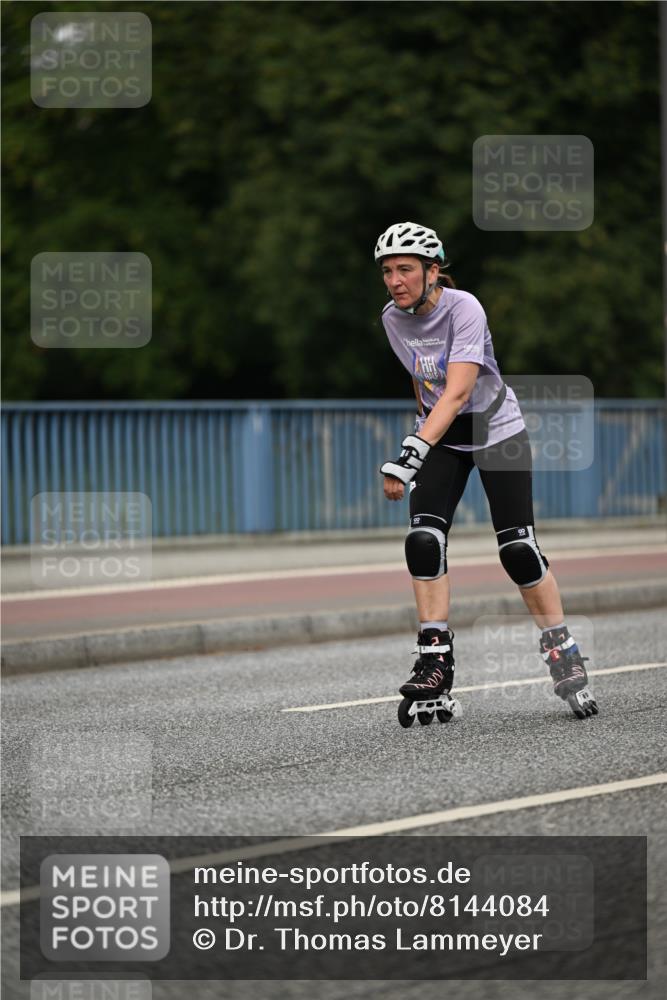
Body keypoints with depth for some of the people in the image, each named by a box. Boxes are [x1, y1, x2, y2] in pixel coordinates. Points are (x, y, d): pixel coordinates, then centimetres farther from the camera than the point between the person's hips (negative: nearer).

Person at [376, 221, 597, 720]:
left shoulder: (464, 309, -26)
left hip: (496, 429, -5)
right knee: (423, 541, -15)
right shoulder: (393, 318, -7)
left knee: (518, 548, -10)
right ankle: (435, 660, -10)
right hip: (441, 435, 5)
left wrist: (413, 451, -45)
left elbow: (457, 391, -36)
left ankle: (565, 657, 5)